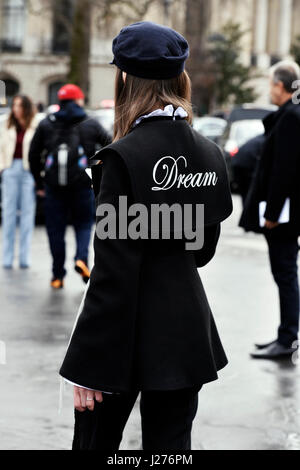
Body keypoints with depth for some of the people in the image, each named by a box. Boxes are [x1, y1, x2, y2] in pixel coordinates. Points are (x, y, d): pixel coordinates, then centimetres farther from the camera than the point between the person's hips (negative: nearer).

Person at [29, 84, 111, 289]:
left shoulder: (46, 124, 8)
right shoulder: (91, 125, 5)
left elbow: (34, 155, 9)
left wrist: (39, 182, 15)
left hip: (54, 185, 1)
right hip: (83, 184, -1)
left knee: (56, 230, 7)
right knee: (84, 224, 13)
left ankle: (58, 275, 8)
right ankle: (81, 258, -11)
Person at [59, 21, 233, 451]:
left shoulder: (124, 157, -17)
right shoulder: (210, 154, 2)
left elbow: (113, 275, -18)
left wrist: (88, 366, -13)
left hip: (128, 335, -5)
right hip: (187, 332, 6)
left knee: (96, 440, 11)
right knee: (171, 446, 10)